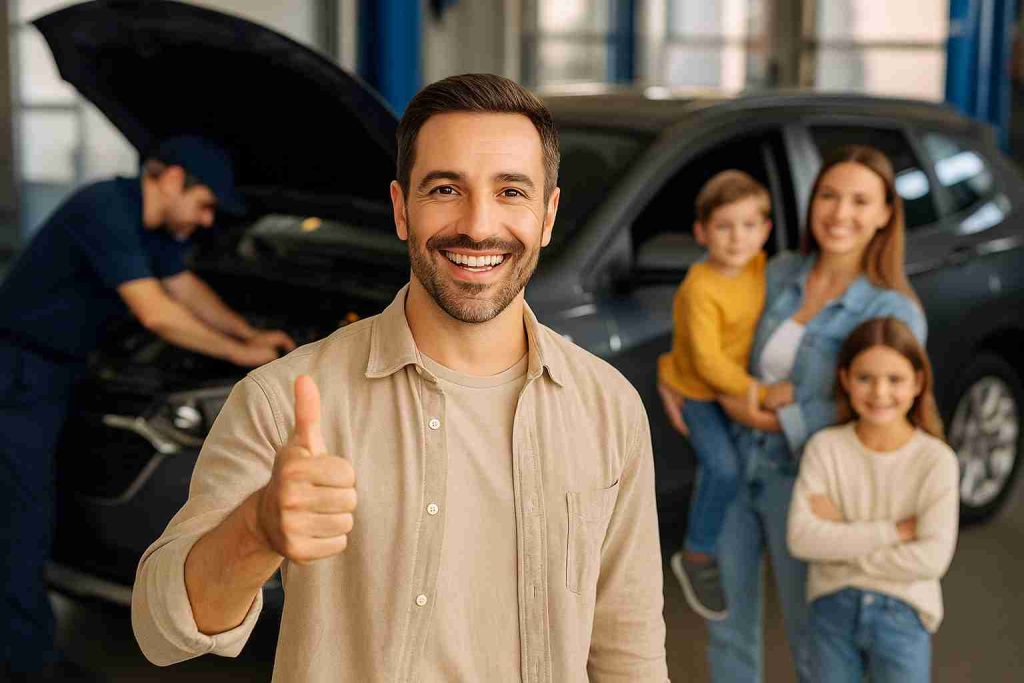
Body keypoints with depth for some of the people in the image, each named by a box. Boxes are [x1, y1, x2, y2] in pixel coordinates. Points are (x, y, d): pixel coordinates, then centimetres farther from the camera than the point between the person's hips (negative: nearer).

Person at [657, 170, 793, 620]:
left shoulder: (760, 266, -8)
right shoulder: (701, 289, -29)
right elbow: (707, 361, -31)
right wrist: (760, 394, -32)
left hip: (738, 384, 7)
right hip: (695, 390, -7)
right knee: (723, 467, -19)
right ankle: (698, 557, -2)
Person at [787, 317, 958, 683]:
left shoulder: (936, 460, -10)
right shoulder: (824, 447, -6)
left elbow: (932, 558, -18)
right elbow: (801, 538, -16)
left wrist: (840, 541, -14)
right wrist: (895, 530, -18)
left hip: (902, 614, -2)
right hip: (833, 611, 2)